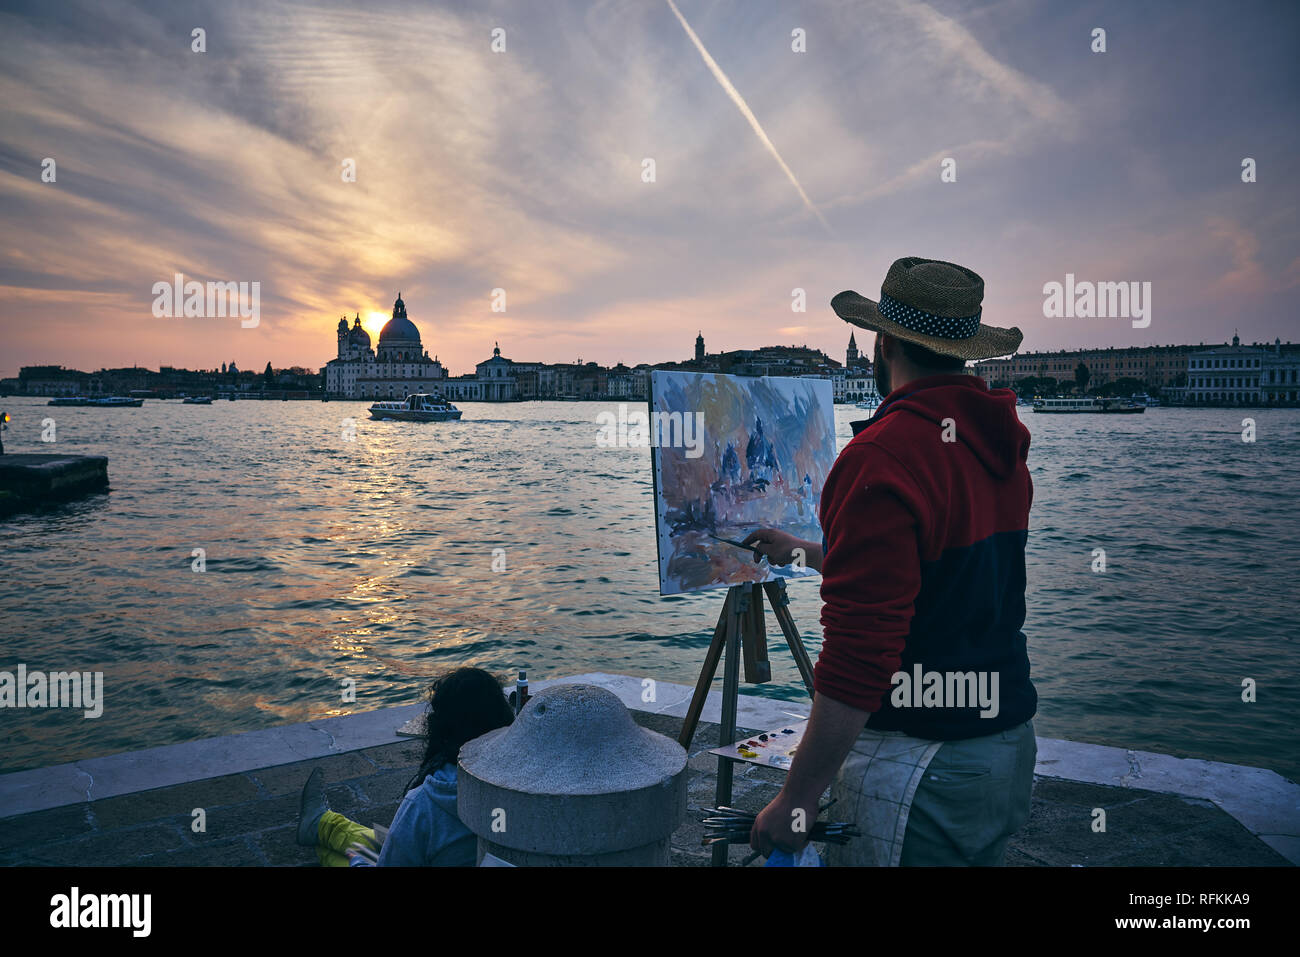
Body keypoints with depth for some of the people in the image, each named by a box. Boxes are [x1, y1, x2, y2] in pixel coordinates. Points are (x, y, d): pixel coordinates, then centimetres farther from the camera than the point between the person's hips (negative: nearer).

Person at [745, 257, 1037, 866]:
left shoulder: (883, 456, -22)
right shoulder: (1001, 445, 6)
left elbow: (858, 657, -27)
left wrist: (796, 800, -18)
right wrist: (804, 551, 32)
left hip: (916, 768, -9)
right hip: (1011, 747, 9)